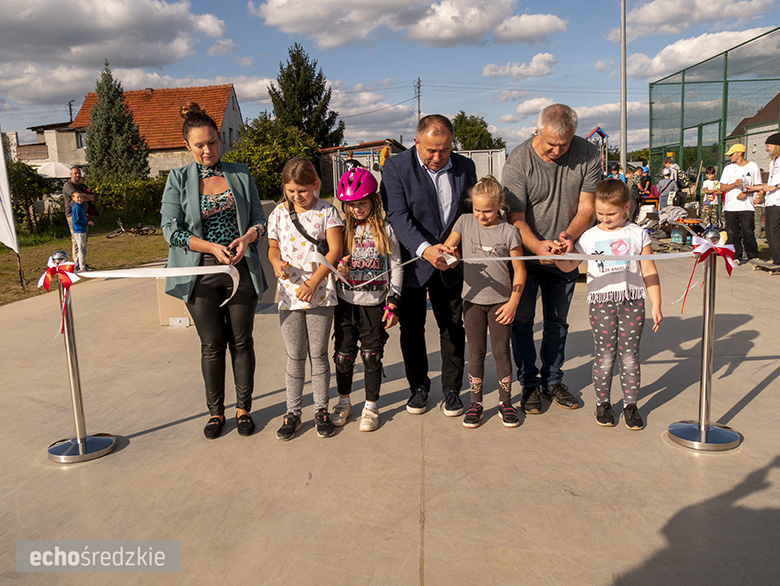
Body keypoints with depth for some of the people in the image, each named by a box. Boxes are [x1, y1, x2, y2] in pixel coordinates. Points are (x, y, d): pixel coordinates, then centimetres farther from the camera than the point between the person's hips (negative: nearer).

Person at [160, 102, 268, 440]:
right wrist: (212, 247, -17)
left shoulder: (240, 174, 6)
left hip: (241, 269, 1)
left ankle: (243, 409, 23)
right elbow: (171, 229, -6)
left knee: (241, 342, 8)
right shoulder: (178, 180, 1)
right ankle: (215, 412, 24)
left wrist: (247, 237, -16)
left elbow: (260, 218, 6)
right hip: (202, 271, -1)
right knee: (212, 345, 8)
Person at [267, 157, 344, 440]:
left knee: (318, 355, 8)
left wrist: (313, 282, -16)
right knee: (295, 357, 8)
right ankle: (292, 412, 20)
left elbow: (335, 250, -9)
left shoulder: (326, 211, -4)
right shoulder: (279, 213, 4)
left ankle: (321, 410, 22)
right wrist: (277, 262, -10)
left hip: (320, 293, -2)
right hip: (288, 295, 2)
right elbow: (273, 247, 13)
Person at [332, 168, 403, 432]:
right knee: (343, 354, 8)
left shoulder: (385, 229, -1)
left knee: (372, 355, 4)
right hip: (346, 302, 2)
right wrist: (337, 268, -13)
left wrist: (393, 303, -3)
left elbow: (395, 267, 1)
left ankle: (371, 406, 20)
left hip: (374, 304, -2)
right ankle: (344, 402, 28)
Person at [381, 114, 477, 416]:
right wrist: (424, 249, -34)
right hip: (411, 263, -2)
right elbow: (398, 216, -21)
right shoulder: (396, 167, -11)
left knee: (453, 328, 9)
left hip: (449, 264, 2)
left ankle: (452, 389, 25)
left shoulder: (465, 167, 0)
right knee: (411, 328, 9)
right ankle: (418, 386, 28)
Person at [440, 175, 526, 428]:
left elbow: (519, 270, -2)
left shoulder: (509, 232, -6)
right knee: (476, 352, 9)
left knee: (501, 351, 5)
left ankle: (505, 403, 20)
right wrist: (446, 251, -24)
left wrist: (513, 302, -7)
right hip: (473, 299, 2)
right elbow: (446, 249, 0)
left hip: (500, 300, -1)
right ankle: (476, 403, 19)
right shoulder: (465, 222, -1)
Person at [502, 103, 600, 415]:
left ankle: (553, 380, 29)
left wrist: (568, 235, -30)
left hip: (565, 256, 3)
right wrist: (538, 246, -38)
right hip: (525, 253, -3)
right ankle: (528, 383, 18)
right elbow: (516, 217, -21)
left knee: (557, 321, 13)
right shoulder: (518, 161, -20)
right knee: (522, 321, 1)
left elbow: (586, 208, -10)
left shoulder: (588, 155, -11)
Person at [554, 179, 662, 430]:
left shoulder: (638, 234, 6)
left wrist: (656, 305, 5)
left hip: (633, 300, 0)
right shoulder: (589, 237, 5)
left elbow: (649, 272, 8)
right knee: (604, 356, 2)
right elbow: (569, 265, 8)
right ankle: (602, 403, 18)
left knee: (630, 355, 5)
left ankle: (630, 404, 17)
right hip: (601, 301, 0)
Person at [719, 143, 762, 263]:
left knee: (748, 233, -7)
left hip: (746, 207, -3)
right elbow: (722, 188, 6)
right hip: (730, 207, 3)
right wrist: (734, 184, -11)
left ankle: (753, 256, 6)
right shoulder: (729, 168, 12)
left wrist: (746, 193, -12)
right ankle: (737, 257, 12)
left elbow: (758, 187, 6)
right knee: (732, 234, 2)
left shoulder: (753, 167, 5)